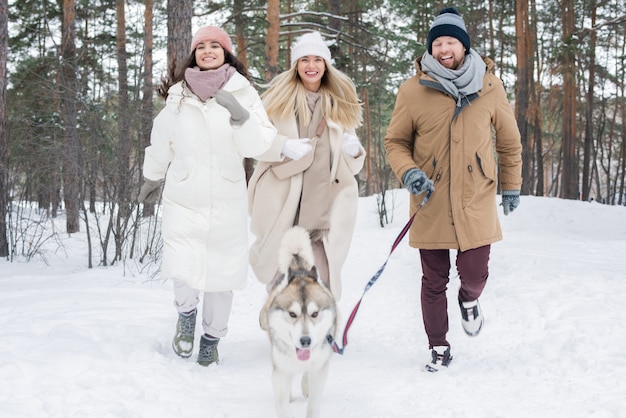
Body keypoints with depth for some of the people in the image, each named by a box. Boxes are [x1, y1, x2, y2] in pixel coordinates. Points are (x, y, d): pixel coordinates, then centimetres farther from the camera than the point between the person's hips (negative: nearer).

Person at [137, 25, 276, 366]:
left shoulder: (243, 94, -1)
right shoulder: (178, 95, 3)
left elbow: (258, 146, -9)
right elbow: (161, 143, 17)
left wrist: (240, 116, -26)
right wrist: (152, 179, 28)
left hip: (228, 202, 0)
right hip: (183, 200, 1)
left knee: (222, 275, 5)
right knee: (183, 273, -11)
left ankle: (212, 338, 28)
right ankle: (186, 314, 22)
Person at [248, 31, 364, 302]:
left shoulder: (340, 101, 16)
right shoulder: (279, 96, 7)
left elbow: (352, 161, 21)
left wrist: (353, 149, -2)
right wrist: (284, 146, -16)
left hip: (326, 205, 2)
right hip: (282, 202, -2)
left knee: (327, 278, -3)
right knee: (277, 276, 2)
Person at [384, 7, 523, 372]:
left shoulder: (489, 86, -2)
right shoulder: (413, 91, -6)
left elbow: (509, 140, 10)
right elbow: (395, 142, 4)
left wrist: (512, 186, 15)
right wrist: (408, 172, -15)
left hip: (476, 202, 0)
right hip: (431, 204, 0)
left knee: (474, 274, -1)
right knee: (434, 281, 8)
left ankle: (469, 301, 36)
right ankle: (439, 349, 26)